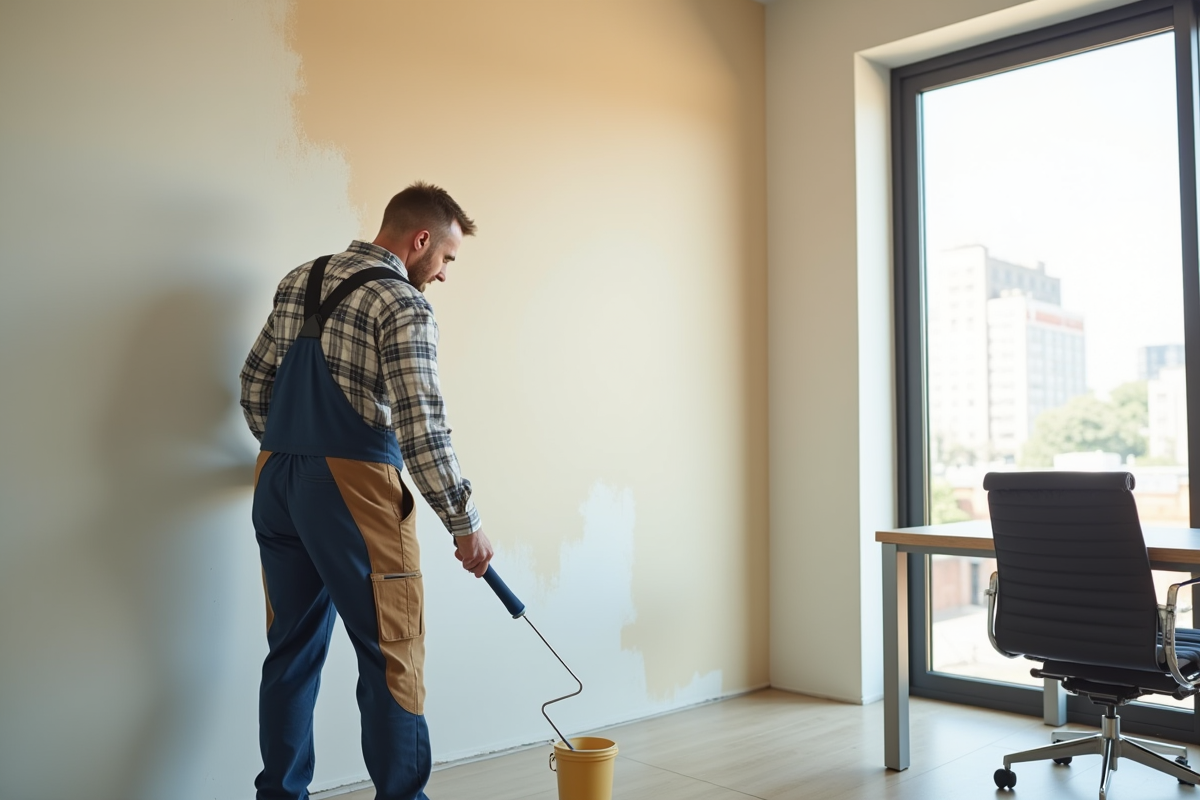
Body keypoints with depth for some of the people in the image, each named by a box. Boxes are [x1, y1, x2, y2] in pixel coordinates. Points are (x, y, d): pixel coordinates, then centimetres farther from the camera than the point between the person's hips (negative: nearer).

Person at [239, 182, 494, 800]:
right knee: (391, 655, 2)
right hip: (353, 489, -8)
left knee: (292, 651, 15)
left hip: (275, 486, 8)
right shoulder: (401, 304, -11)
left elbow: (254, 383, 17)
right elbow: (421, 427, -17)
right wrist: (464, 523, -11)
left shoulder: (298, 282, 13)